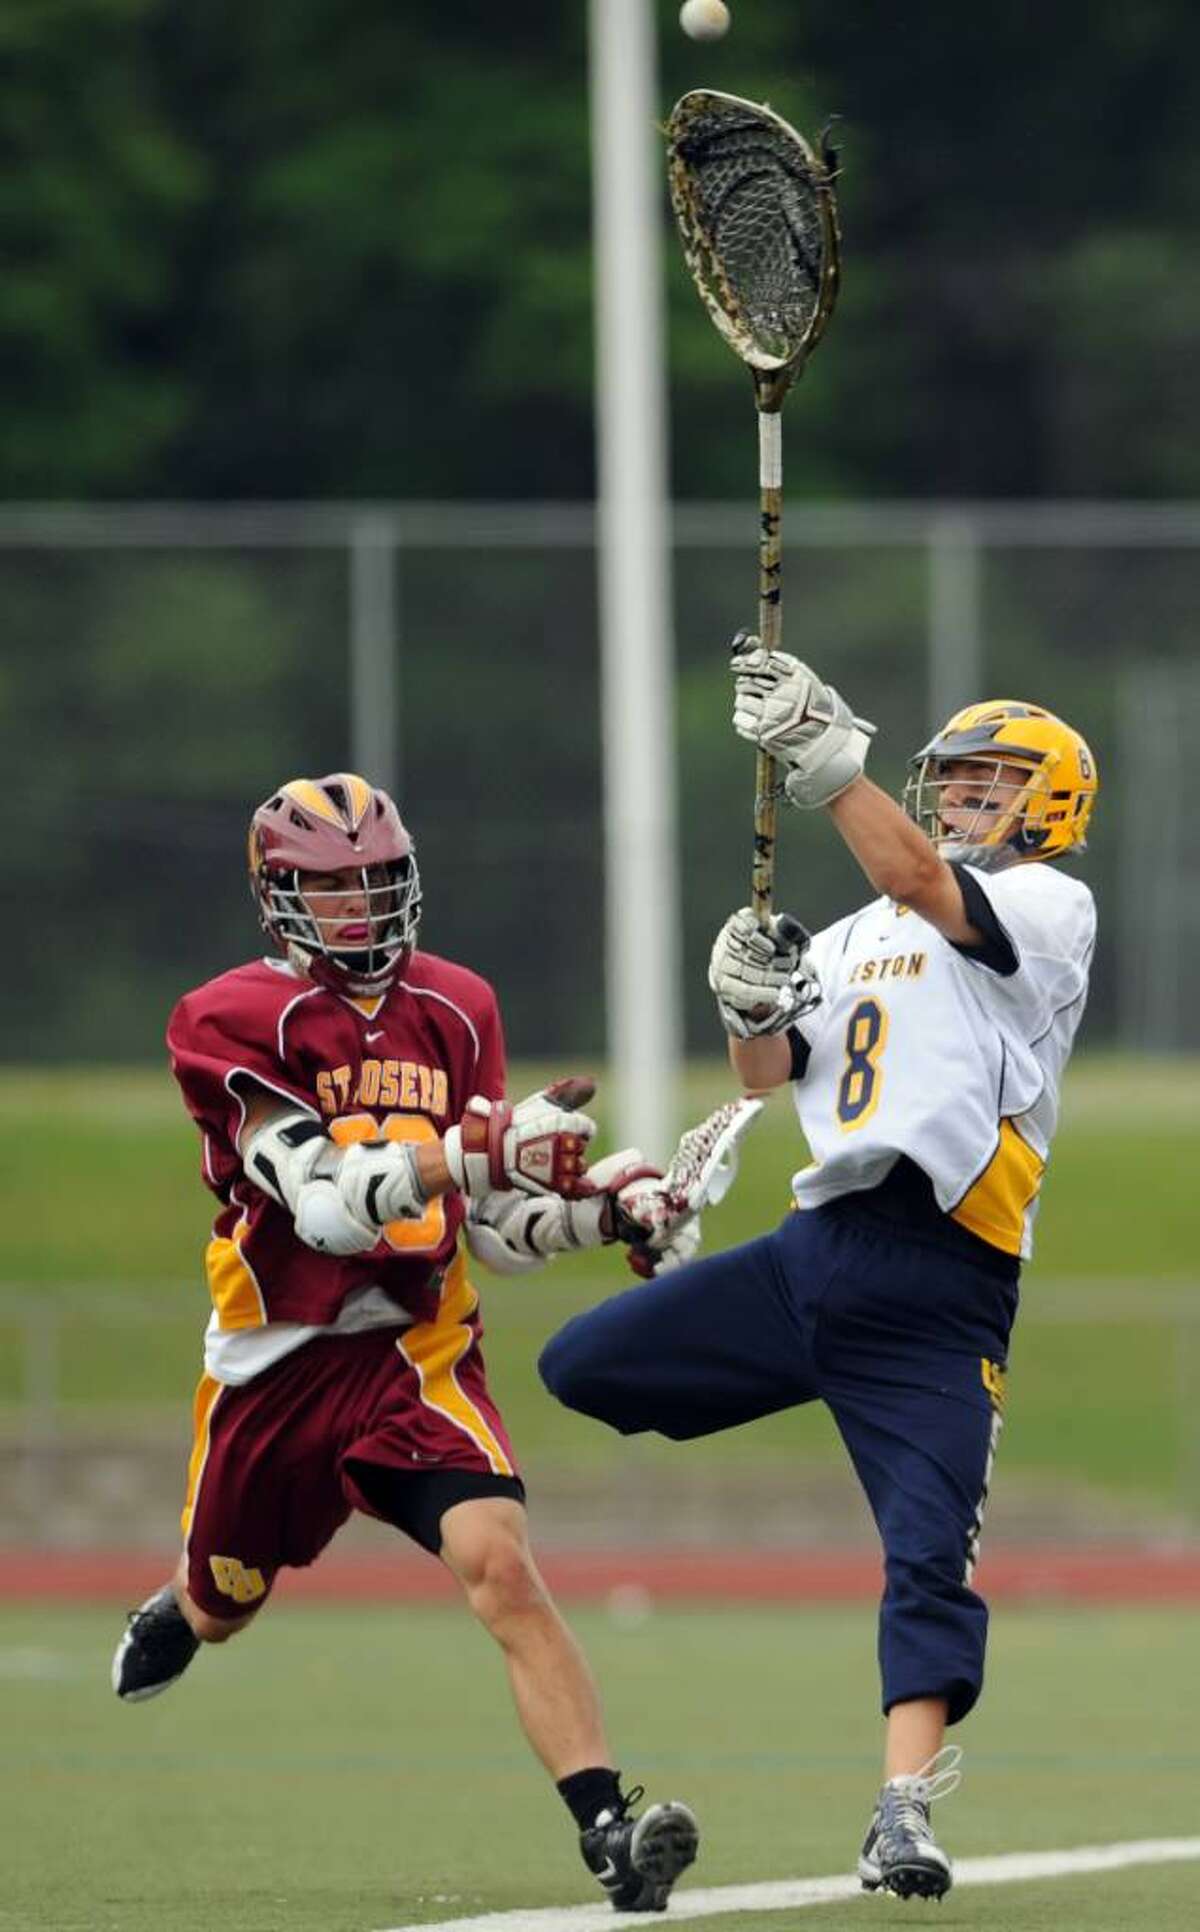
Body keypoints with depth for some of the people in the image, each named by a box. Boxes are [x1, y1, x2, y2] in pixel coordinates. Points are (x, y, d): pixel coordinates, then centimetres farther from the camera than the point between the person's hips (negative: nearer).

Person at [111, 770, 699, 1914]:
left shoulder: (454, 1011, 6)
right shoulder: (235, 1023, -11)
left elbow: (495, 1231, 10)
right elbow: (327, 1208, -23)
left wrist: (601, 1207, -8)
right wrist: (475, 1150, -34)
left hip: (418, 1350, 1)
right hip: (278, 1361, -1)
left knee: (499, 1568, -23)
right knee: (225, 1606, 22)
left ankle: (608, 1832, -32)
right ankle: (173, 1612, 62)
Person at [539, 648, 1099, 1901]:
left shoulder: (1050, 907, 0)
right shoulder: (855, 938, 23)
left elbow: (913, 877, -18)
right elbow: (769, 1077, 18)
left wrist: (822, 750, -25)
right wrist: (753, 1007, -3)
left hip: (937, 1292, -7)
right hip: (813, 1253, 7)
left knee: (931, 1553, -14)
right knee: (577, 1370, 1)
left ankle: (904, 1816, -16)